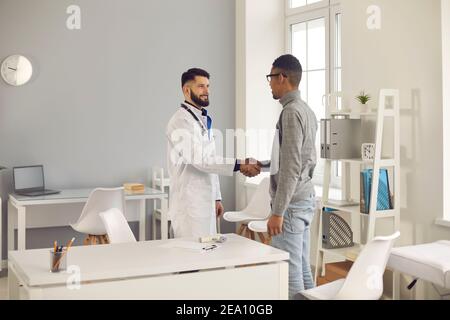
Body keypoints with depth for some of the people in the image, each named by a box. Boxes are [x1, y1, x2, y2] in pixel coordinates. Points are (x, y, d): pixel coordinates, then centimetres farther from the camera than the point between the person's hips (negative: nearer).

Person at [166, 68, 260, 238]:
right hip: (189, 203, -9)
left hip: (205, 202, 9)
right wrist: (239, 165, -31)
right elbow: (200, 159, -25)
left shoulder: (204, 120, 17)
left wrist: (216, 197, 17)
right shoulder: (181, 121, -14)